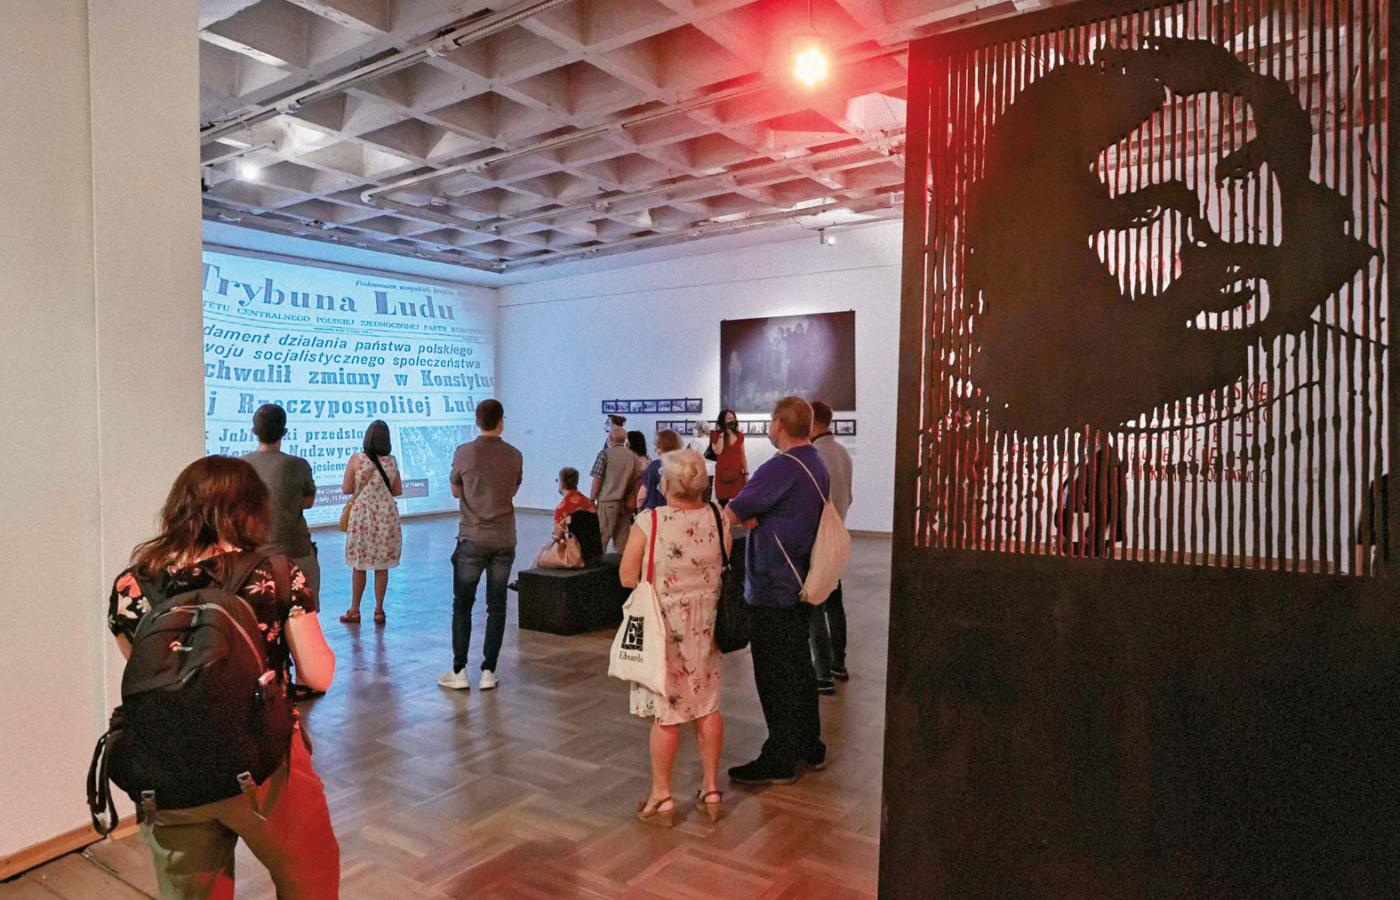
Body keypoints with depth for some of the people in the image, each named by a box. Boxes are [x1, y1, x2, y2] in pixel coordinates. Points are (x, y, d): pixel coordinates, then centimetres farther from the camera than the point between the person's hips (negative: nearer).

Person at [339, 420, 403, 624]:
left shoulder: (356, 459, -9)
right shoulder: (391, 461, -2)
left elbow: (346, 489, -4)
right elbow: (398, 491, 6)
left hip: (362, 516, -2)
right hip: (386, 516, 2)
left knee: (358, 566, 9)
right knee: (381, 566, 9)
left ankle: (354, 611, 16)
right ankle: (379, 610, 13)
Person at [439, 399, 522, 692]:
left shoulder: (464, 452, -7)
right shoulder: (514, 456, -1)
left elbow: (455, 491, 7)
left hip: (472, 539, -2)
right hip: (504, 541, 2)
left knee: (462, 605, 9)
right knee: (496, 606, 8)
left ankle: (459, 671, 10)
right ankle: (488, 671, 10)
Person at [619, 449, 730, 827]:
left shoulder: (649, 522, -17)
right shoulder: (718, 519, -6)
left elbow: (628, 577, -13)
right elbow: (723, 572, 5)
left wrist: (660, 583, 4)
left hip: (664, 629, -4)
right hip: (705, 627, 4)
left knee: (666, 714, 7)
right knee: (708, 708, 15)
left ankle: (662, 797, 20)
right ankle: (711, 789, 27)